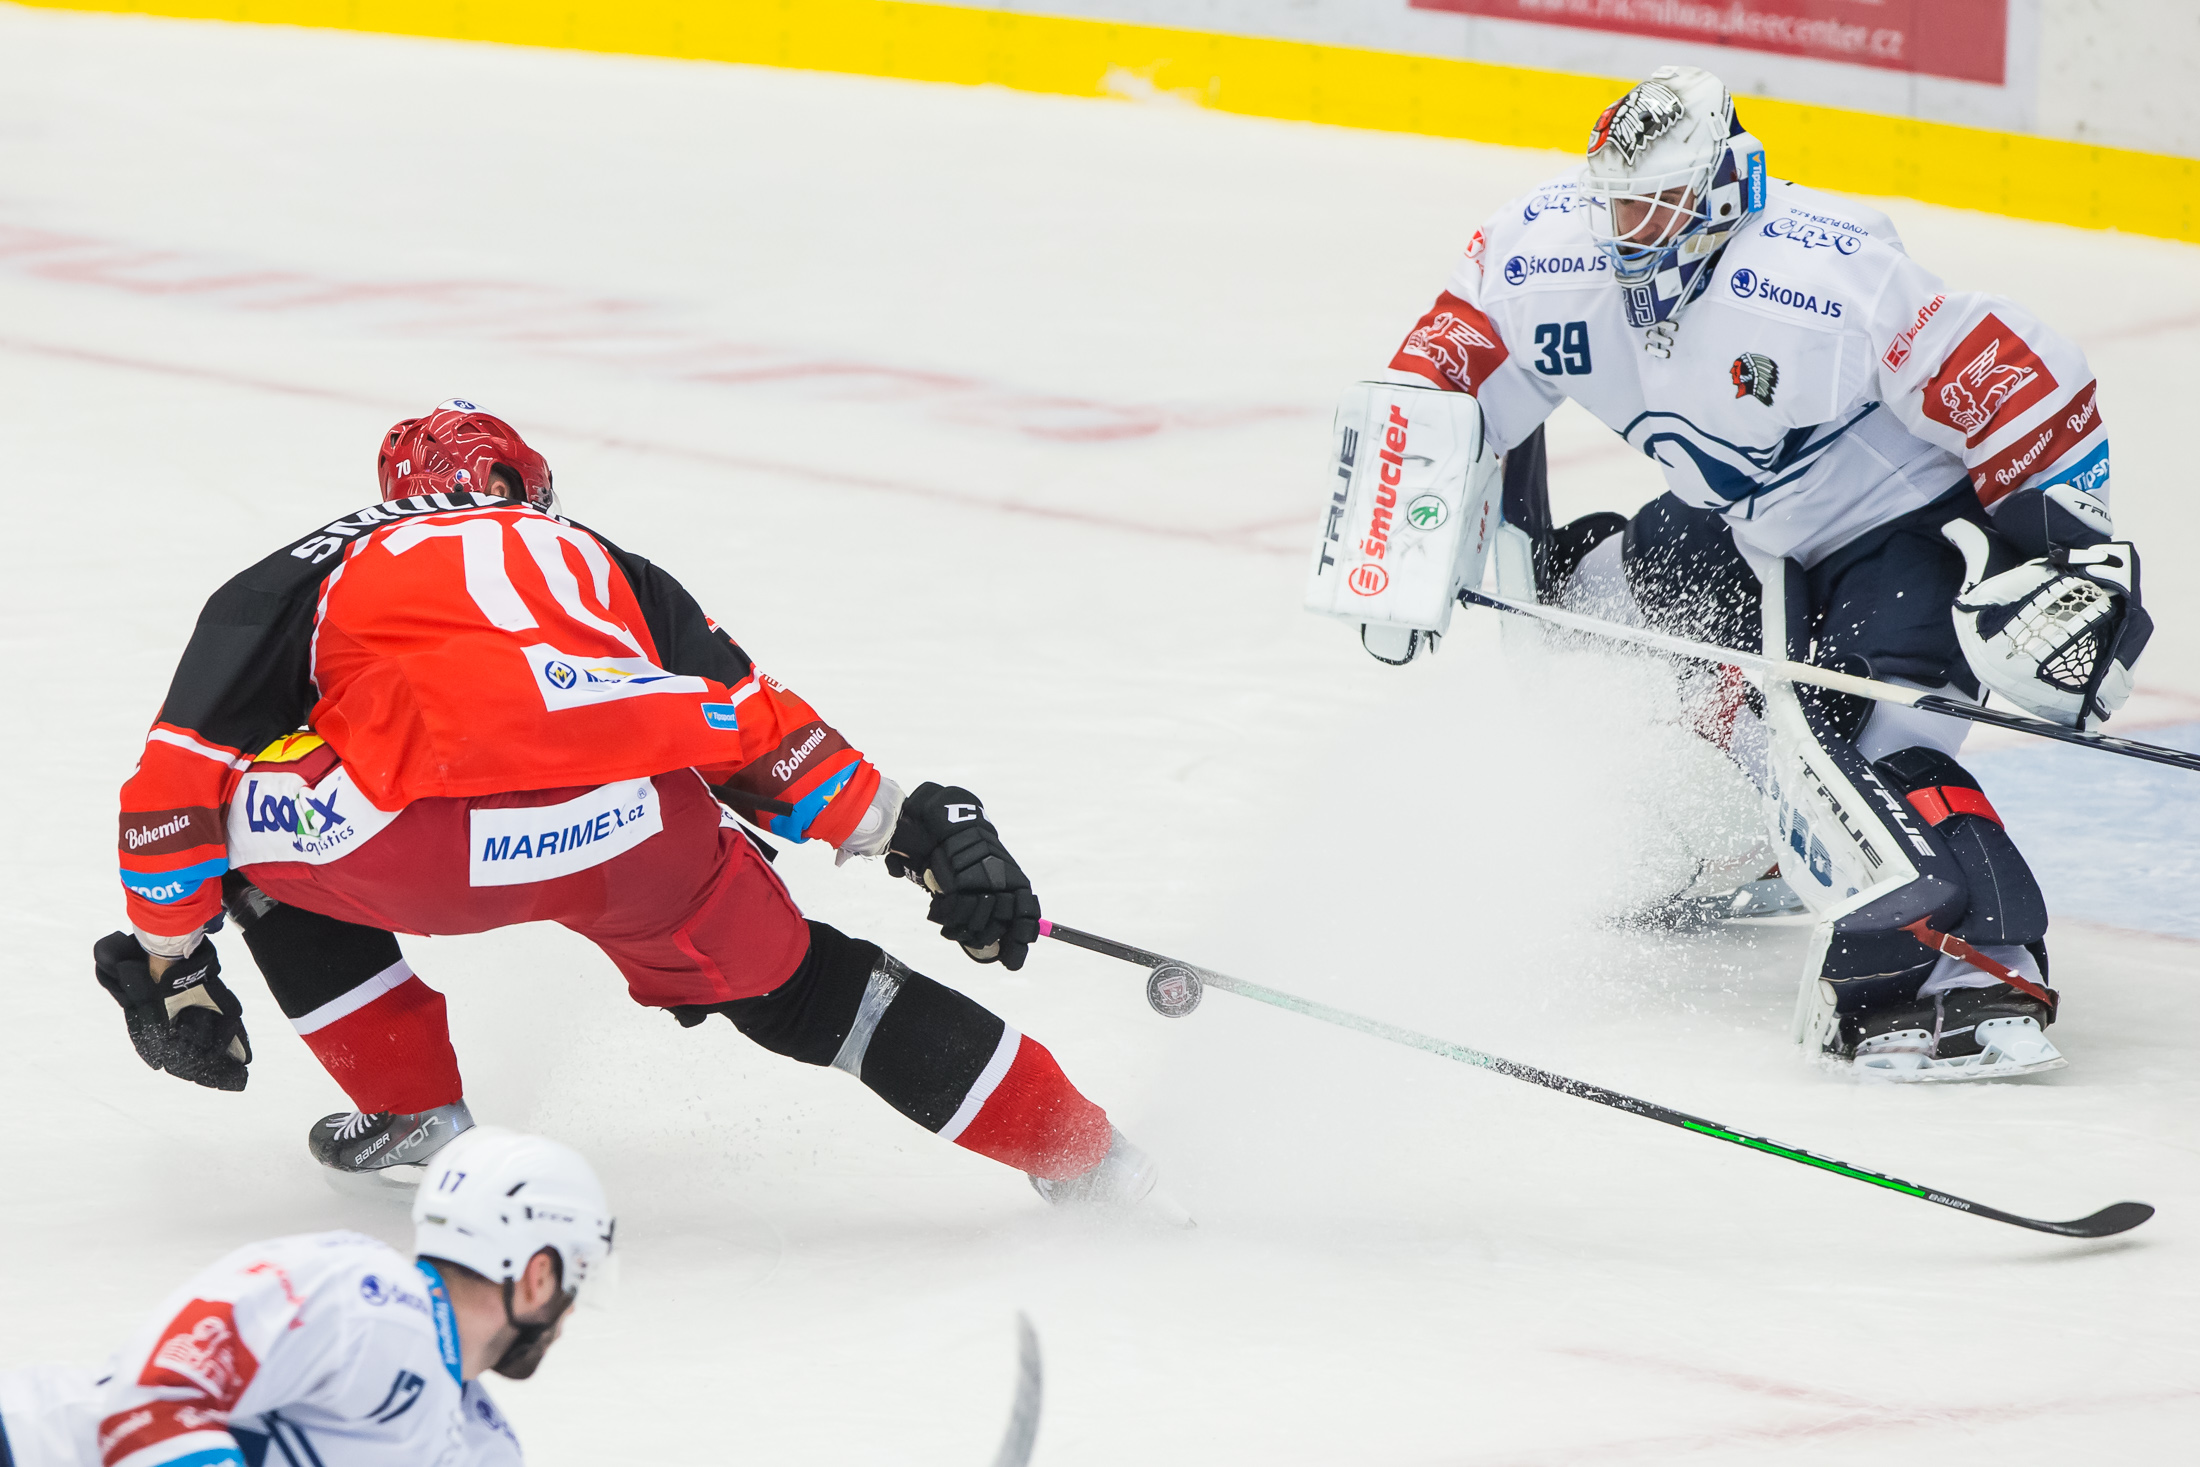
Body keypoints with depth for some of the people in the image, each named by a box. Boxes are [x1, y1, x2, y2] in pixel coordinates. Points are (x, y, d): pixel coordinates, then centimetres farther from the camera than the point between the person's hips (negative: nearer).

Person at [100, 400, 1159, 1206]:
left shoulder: (298, 578, 31)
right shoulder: (597, 560, 37)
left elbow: (175, 788, 23)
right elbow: (762, 730, 28)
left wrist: (167, 970, 33)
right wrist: (921, 836, 29)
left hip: (421, 837, -2)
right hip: (638, 825, 2)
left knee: (256, 827, 29)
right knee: (785, 978, 26)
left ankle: (412, 1109, 24)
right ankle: (1076, 1152, 20)